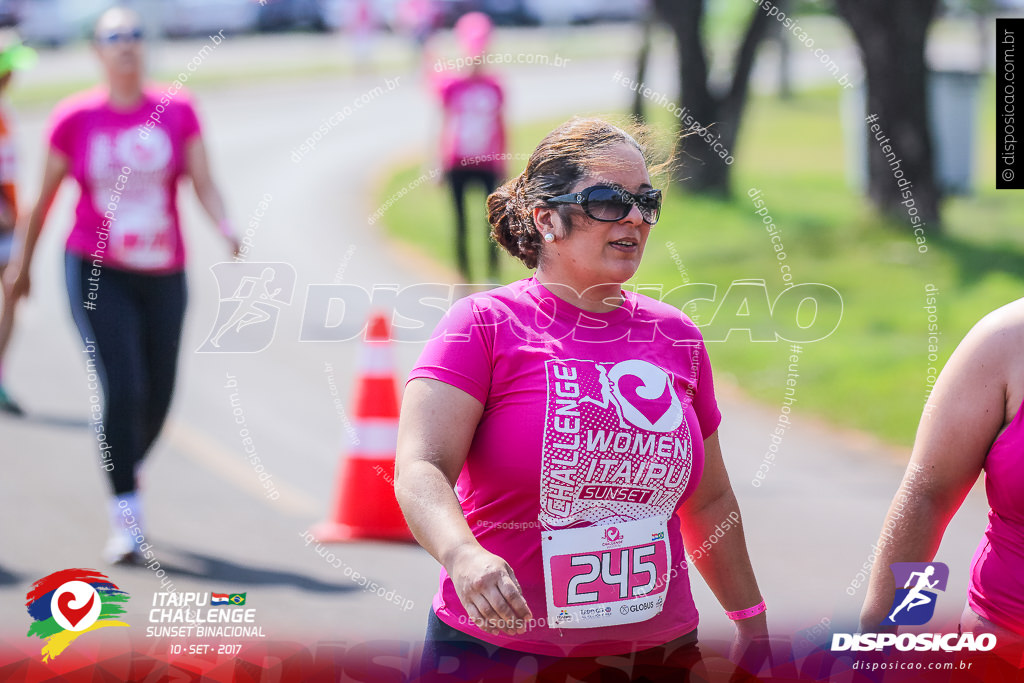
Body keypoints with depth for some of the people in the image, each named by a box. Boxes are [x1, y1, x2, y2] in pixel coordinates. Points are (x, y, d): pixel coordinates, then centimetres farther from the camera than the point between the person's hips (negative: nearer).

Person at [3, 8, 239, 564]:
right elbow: (46, 196, 7)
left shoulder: (176, 110, 0)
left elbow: (203, 184, -6)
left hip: (164, 276, 2)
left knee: (158, 397, 8)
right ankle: (126, 518, -11)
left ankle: (124, 462, 40)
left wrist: (225, 227, -25)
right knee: (122, 388, -16)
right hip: (97, 271, -2)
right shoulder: (76, 118, -3)